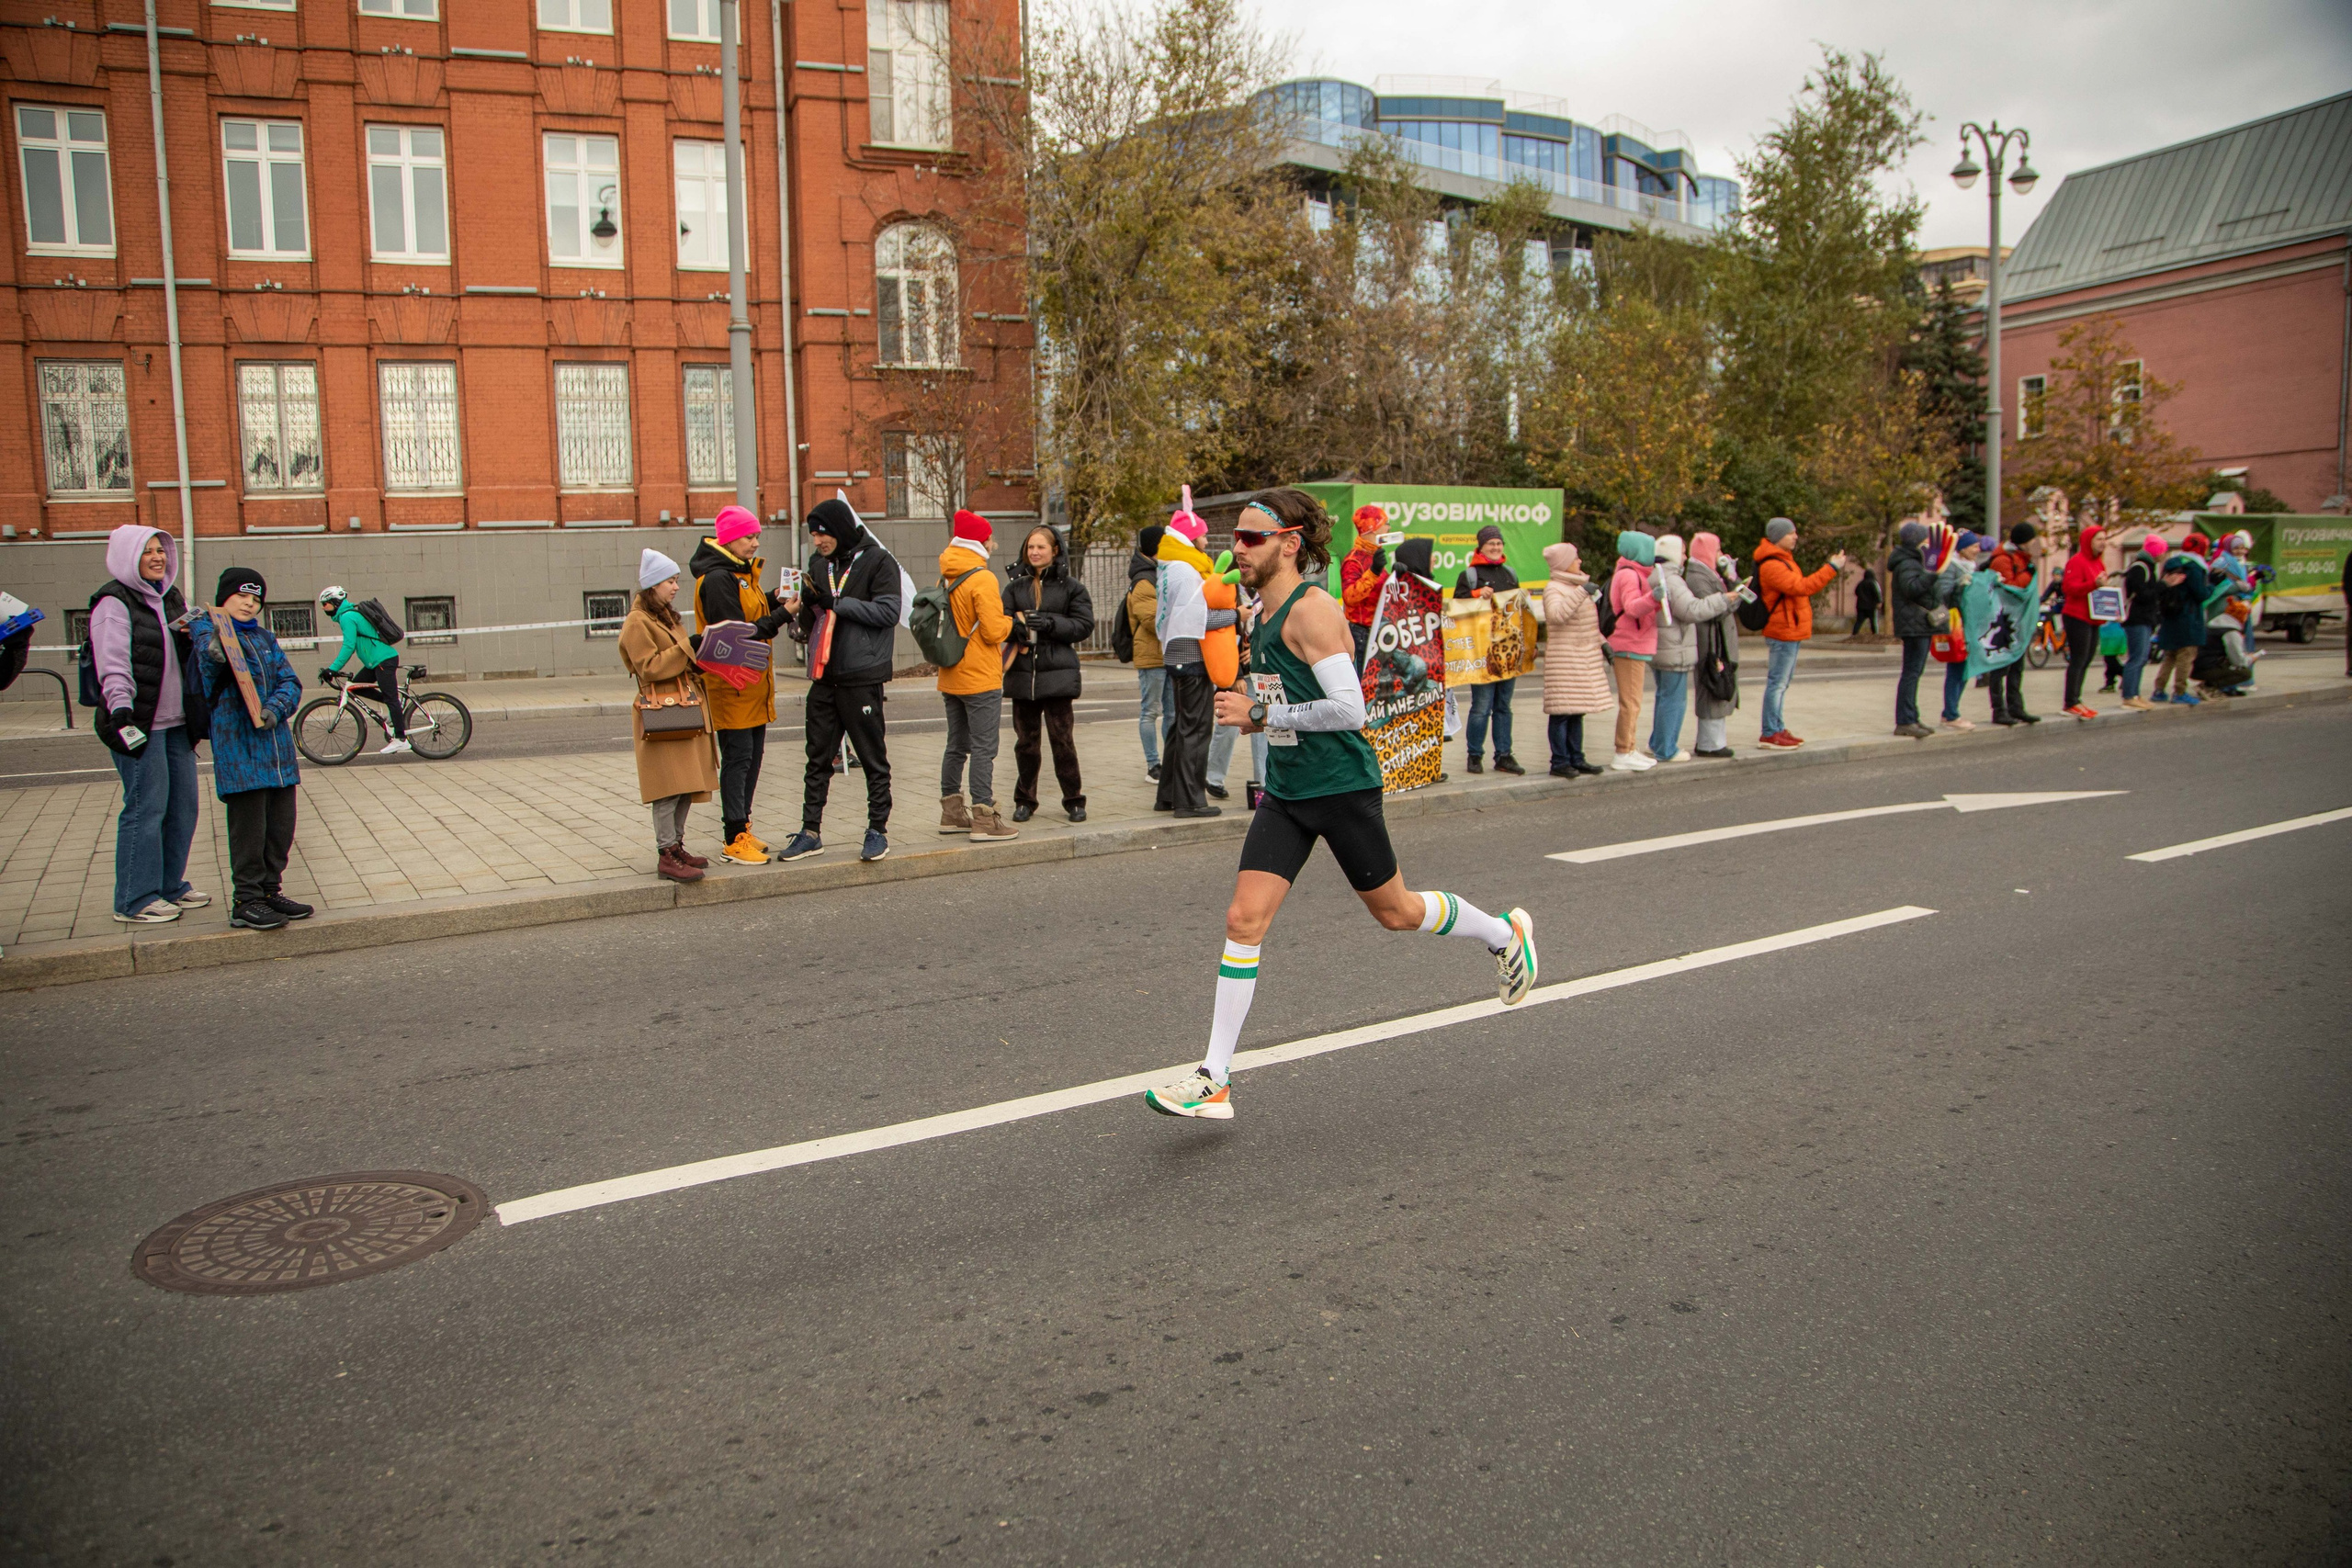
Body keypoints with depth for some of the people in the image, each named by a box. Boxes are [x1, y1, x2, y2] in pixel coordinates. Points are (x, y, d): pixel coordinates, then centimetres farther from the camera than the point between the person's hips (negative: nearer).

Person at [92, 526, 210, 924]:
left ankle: (171, 886, 25)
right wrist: (120, 709, -30)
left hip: (176, 723, 8)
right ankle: (135, 901, 2)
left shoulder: (171, 599, 17)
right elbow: (113, 664, -17)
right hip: (139, 725, -8)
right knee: (146, 807, -6)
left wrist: (191, 636, 2)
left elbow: (189, 657, 24)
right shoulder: (114, 603, -7)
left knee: (183, 805, 12)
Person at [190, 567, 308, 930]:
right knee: (248, 825, -5)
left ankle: (271, 890, 22)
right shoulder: (207, 631, 0)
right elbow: (210, 680, -18)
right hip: (237, 746, -6)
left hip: (276, 742, 6)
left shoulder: (265, 637, 18)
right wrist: (214, 654, -41)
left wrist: (275, 708, -10)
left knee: (281, 825, 10)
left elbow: (290, 681, 9)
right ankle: (246, 900, 2)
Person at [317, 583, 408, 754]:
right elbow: (352, 645, 26)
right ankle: (397, 705, 13)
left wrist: (332, 669, -20)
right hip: (376, 661, 10)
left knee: (391, 699, -8)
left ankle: (401, 739, -7)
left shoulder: (347, 617, -12)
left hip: (384, 660, -10)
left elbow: (349, 646, -20)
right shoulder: (350, 614, 19)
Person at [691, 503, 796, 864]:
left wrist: (778, 601, -4)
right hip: (731, 687, -9)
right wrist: (782, 615, -22)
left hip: (753, 685, 9)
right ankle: (734, 838, 2)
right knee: (738, 758, -5)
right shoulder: (717, 579, -15)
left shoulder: (743, 573, 15)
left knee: (753, 756, 13)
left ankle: (739, 828, 23)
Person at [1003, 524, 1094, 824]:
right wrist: (1015, 625, -16)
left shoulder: (1070, 586, 4)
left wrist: (1050, 623, -15)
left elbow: (1084, 625, -2)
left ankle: (1073, 799, 10)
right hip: (1022, 672, 3)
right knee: (1025, 740, 7)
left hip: (1058, 672, -3)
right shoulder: (1015, 585, 13)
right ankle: (1025, 800, 19)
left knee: (1062, 738, -3)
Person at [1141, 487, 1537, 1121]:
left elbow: (1350, 709, -24)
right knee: (1244, 919, -3)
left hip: (1342, 787, -8)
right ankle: (1215, 1080, 0)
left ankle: (1504, 933, 40)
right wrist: (1257, 713, 8)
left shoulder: (1313, 611, -17)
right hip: (1286, 791, 8)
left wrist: (1259, 714, -20)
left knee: (1394, 912, 10)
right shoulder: (1266, 616, 11)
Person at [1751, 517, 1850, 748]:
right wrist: (1832, 569, -22)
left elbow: (1799, 586, 20)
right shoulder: (1772, 565, -18)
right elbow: (1800, 587, -26)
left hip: (1790, 632, 11)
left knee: (1782, 683, 14)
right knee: (1777, 683, -8)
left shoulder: (1783, 560, 19)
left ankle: (1777, 729, 20)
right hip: (1783, 633, -11)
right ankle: (1770, 733, -5)